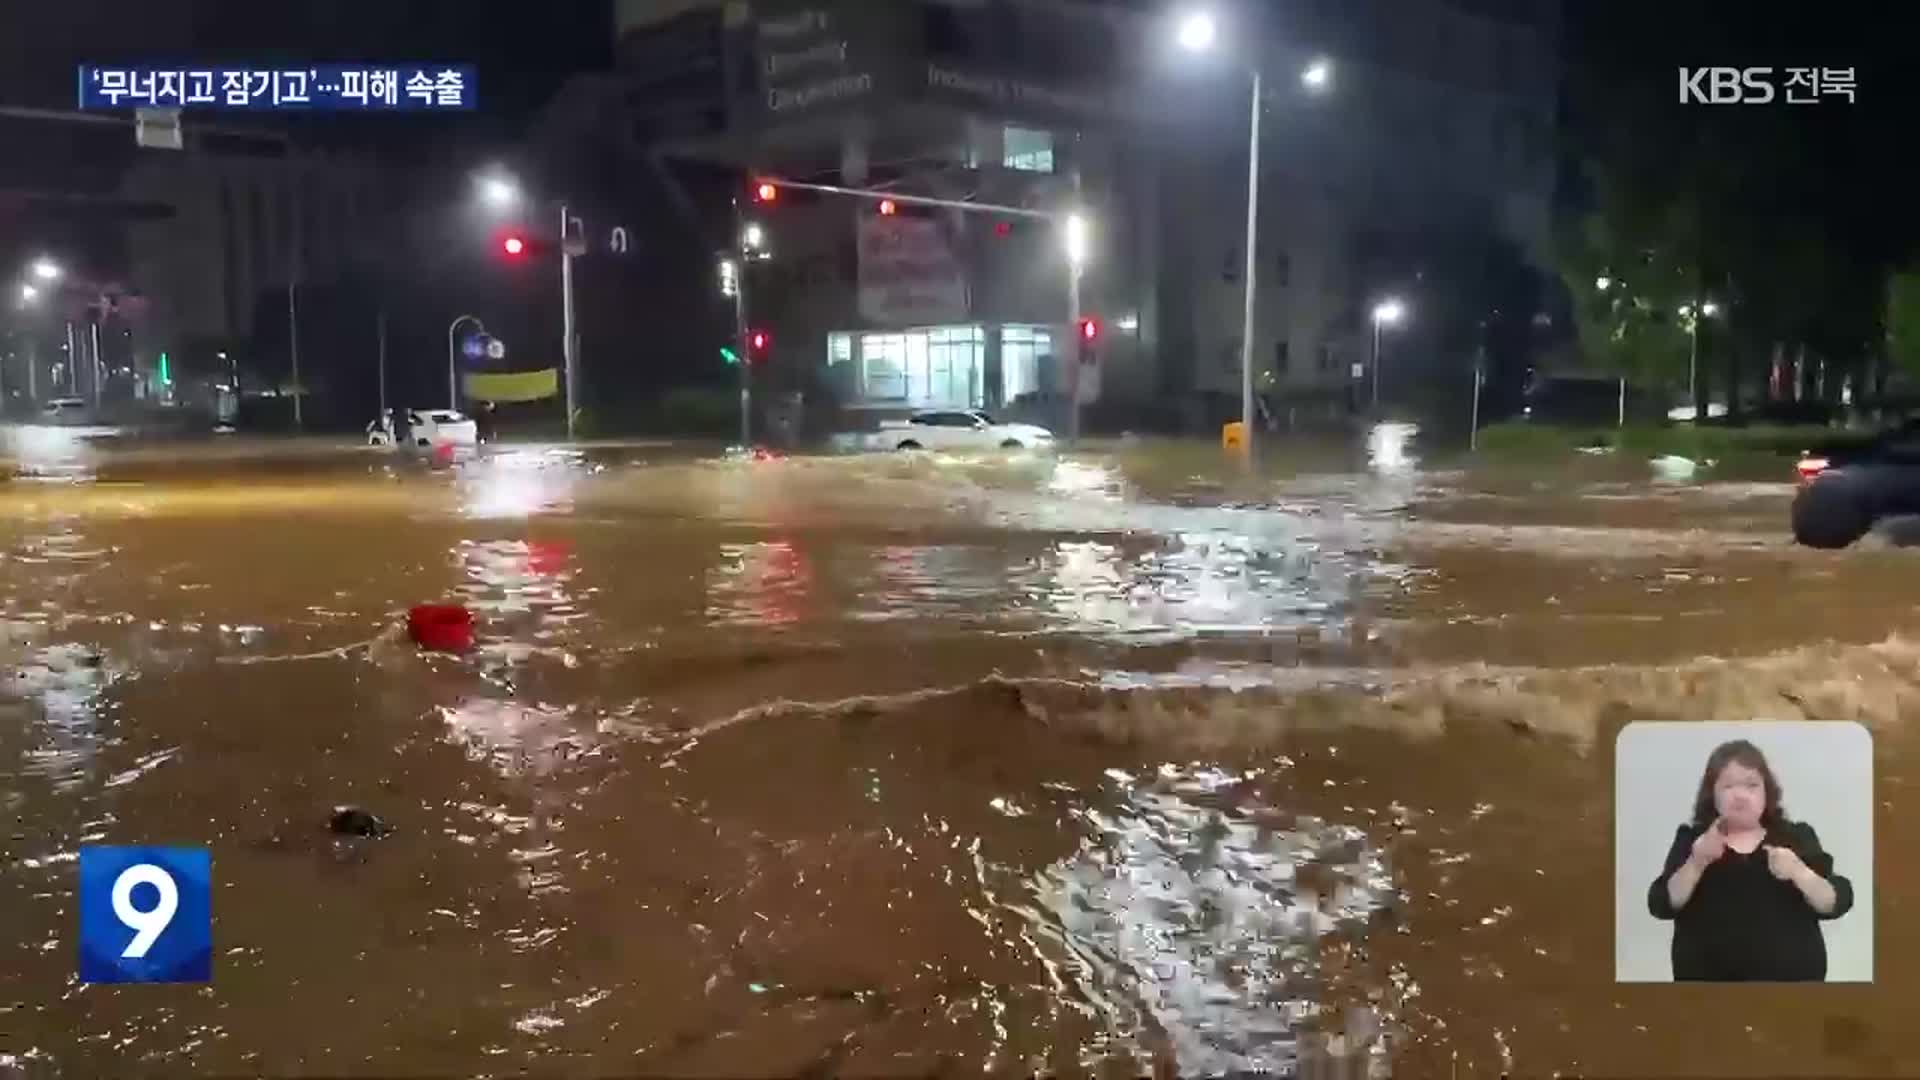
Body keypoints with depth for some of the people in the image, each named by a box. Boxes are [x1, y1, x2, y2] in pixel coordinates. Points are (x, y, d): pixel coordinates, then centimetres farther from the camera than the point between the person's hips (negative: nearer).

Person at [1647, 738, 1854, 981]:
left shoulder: (1796, 837, 6)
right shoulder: (1692, 839, 4)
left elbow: (1837, 904, -2)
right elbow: (1662, 905, -7)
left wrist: (1798, 871, -20)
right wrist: (1697, 863, -21)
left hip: (1791, 976, 1)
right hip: (1709, 976, 0)